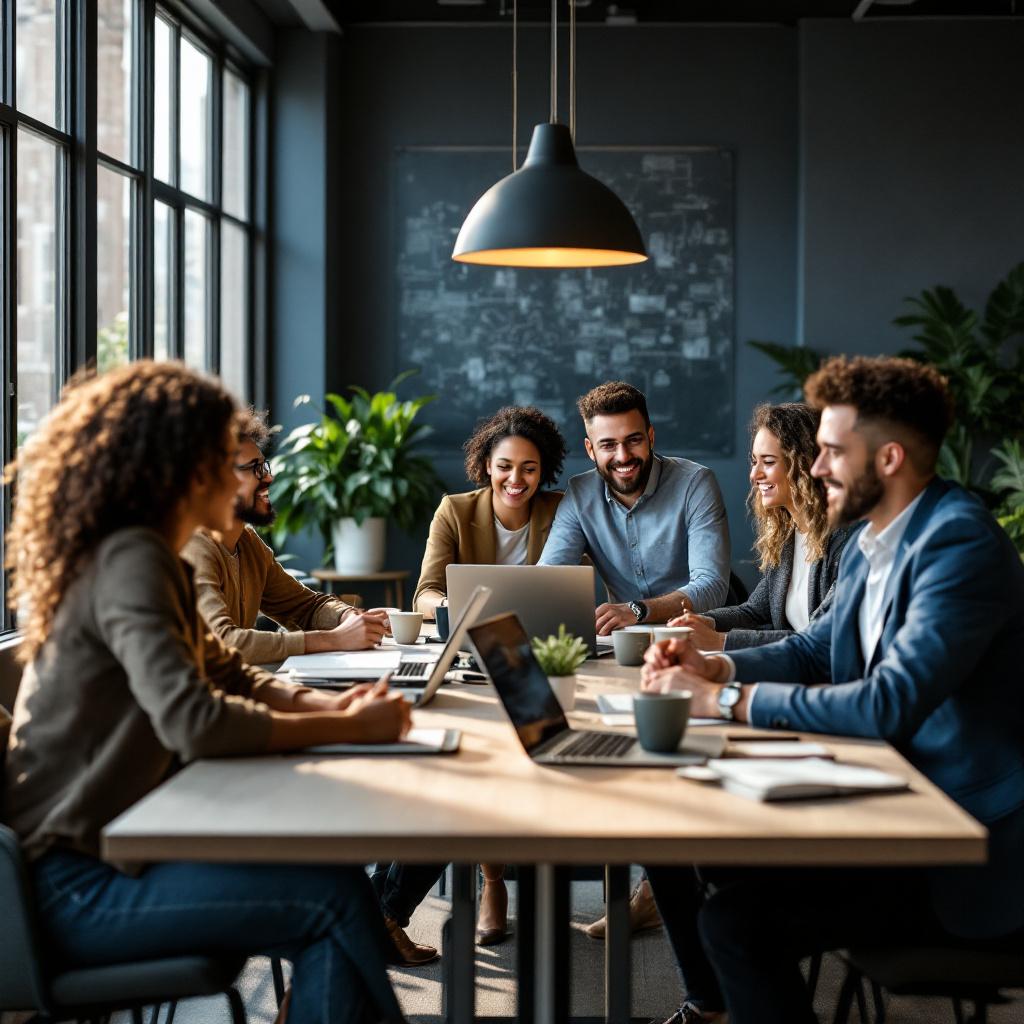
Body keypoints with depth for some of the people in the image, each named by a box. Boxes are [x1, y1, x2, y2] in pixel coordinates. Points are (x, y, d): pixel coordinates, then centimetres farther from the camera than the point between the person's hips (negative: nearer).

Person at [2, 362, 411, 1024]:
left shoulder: (146, 561, 15)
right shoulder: (131, 561, -17)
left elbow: (229, 677, 20)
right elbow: (194, 722, -28)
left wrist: (330, 706, 0)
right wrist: (348, 729, -18)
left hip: (105, 848, 10)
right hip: (72, 886, -10)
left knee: (329, 877, -2)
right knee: (337, 899, -16)